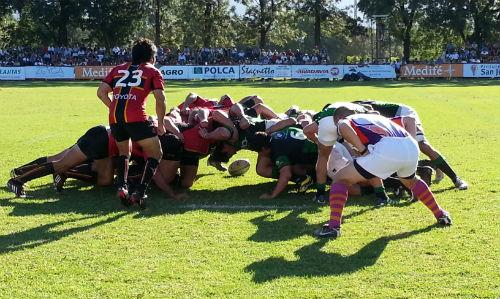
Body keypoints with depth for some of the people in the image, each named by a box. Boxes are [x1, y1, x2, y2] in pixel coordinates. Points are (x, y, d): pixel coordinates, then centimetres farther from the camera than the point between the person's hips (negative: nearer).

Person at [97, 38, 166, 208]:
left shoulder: (118, 69, 27)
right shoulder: (153, 71, 17)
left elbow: (101, 92, 16)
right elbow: (160, 100, 5)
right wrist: (160, 124, 15)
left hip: (114, 117, 4)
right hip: (136, 117, -4)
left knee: (124, 152, 26)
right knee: (155, 153, 8)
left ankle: (122, 187, 5)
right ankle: (140, 192, -8)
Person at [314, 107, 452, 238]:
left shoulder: (345, 121, 21)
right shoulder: (376, 117, 39)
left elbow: (344, 127, -5)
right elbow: (410, 119, 41)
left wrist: (363, 151, -2)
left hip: (387, 149, -6)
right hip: (412, 147, 7)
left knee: (340, 179, 8)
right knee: (411, 181, 40)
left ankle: (334, 226, -2)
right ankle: (441, 215, 45)